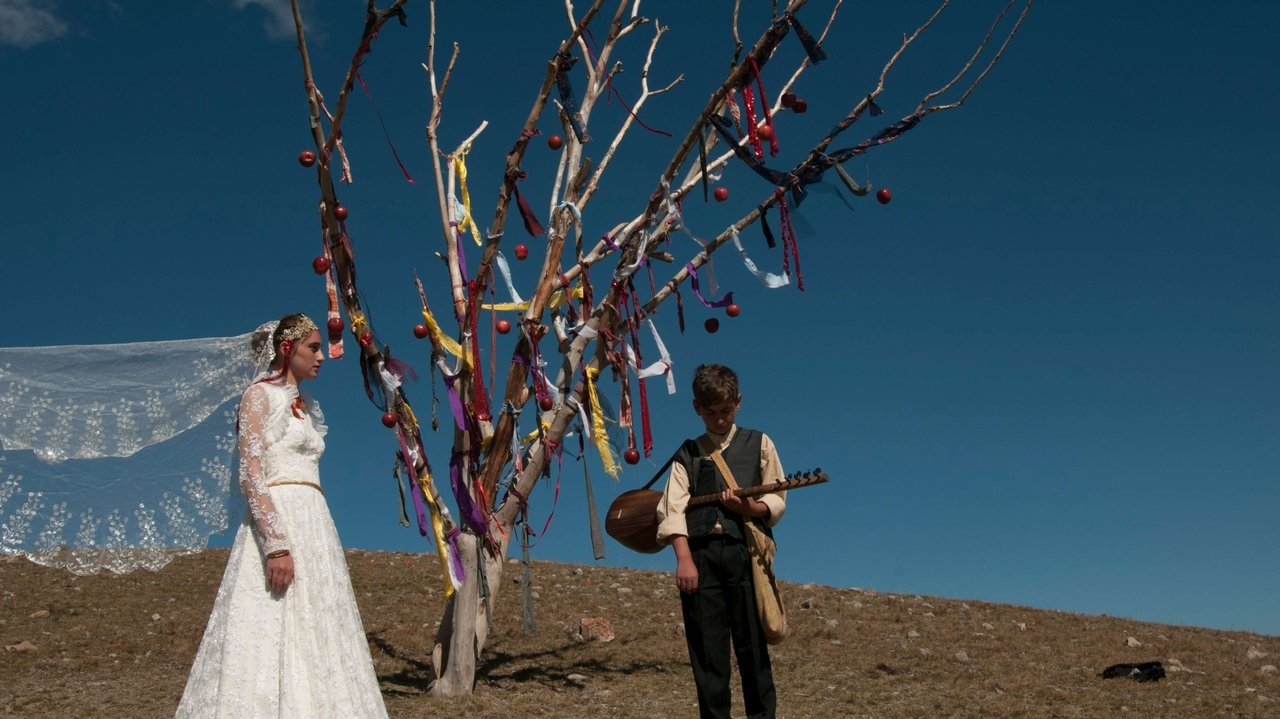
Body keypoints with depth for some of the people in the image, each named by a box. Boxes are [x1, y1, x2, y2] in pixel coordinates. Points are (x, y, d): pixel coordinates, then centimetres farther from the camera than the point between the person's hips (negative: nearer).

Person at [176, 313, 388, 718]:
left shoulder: (306, 406, 20)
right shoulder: (260, 396, -4)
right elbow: (251, 475, -14)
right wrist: (276, 544, -23)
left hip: (314, 524, 8)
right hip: (275, 522, -8)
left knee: (315, 636, 5)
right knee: (274, 636, -11)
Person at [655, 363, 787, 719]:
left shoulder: (759, 444, 15)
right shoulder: (687, 453, 16)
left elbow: (777, 501, 11)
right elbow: (673, 509, 3)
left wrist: (751, 507, -12)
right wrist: (684, 559, -11)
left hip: (745, 553, -1)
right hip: (700, 555, 1)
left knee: (752, 649, -3)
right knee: (706, 652, 1)